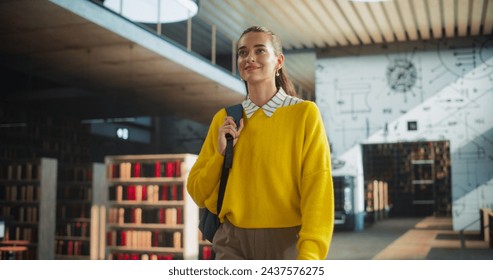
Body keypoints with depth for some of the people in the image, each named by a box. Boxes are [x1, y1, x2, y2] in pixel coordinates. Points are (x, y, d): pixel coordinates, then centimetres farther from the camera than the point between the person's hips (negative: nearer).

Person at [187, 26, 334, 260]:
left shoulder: (304, 113, -4)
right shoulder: (224, 119, 6)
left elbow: (317, 188, -12)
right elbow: (198, 193, 9)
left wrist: (309, 254, -23)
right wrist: (221, 153, -8)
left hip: (285, 241, -2)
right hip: (234, 242, 2)